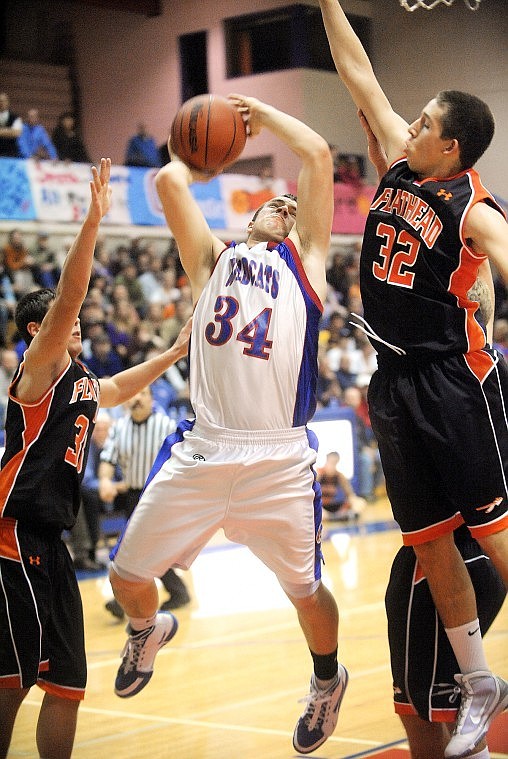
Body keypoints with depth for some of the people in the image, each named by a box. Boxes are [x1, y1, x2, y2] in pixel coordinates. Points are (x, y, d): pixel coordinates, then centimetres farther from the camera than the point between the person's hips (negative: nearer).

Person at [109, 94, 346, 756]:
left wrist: (260, 113, 18)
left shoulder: (305, 261, 13)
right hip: (201, 452, 2)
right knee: (128, 575, 5)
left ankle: (327, 681, 38)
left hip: (279, 460, -2)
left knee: (306, 590, 8)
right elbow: (170, 180, 6)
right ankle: (148, 630, 40)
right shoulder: (213, 259, 17)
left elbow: (317, 155, 6)